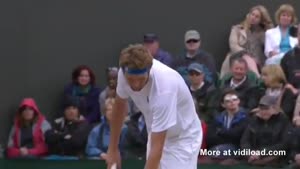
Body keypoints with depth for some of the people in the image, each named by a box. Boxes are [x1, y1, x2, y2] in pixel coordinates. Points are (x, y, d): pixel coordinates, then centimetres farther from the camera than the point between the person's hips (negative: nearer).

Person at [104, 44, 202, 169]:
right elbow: (120, 104, 6)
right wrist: (113, 149, 10)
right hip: (157, 136, 7)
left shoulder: (163, 89, -38)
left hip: (182, 140, -7)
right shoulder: (127, 73, -18)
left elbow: (157, 148, -38)